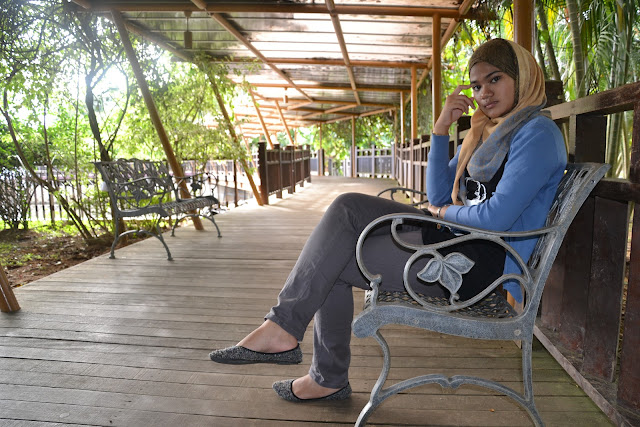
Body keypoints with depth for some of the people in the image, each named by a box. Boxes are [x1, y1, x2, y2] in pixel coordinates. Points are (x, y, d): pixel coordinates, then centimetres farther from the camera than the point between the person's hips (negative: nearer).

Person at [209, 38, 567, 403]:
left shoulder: (537, 133, -9)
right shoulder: (486, 131, 20)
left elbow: (496, 218, -20)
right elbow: (439, 196, 11)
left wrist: (443, 212, -2)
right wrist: (441, 129, 2)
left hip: (481, 264, -9)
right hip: (455, 240, 9)